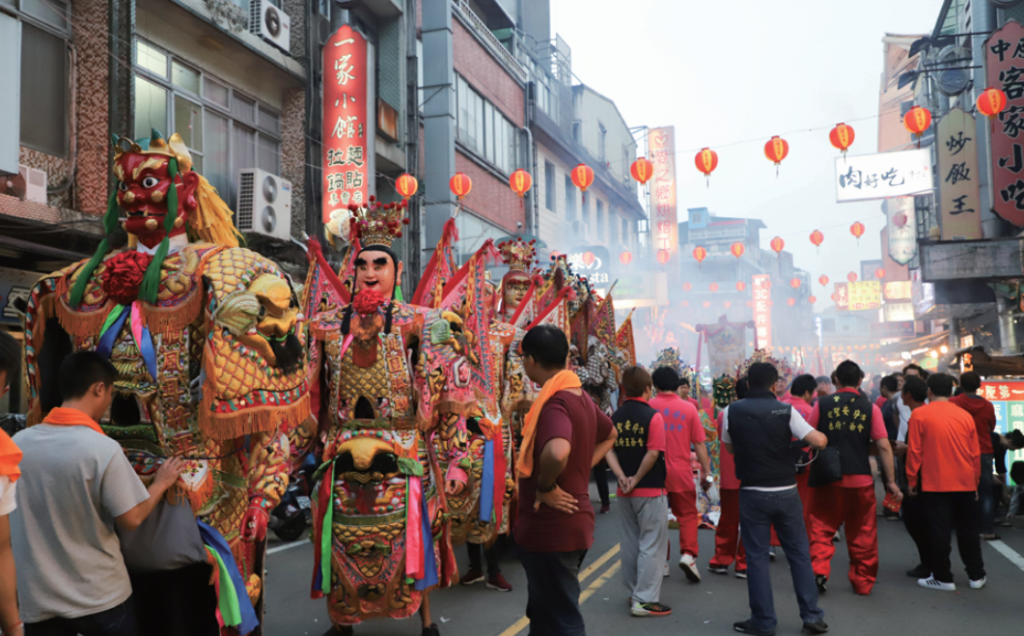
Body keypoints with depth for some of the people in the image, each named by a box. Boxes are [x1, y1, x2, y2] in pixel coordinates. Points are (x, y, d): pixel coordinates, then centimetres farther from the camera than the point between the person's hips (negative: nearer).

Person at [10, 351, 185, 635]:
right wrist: (161, 483, 4)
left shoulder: (18, 442, -4)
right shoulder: (103, 449, -19)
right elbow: (131, 519, -13)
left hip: (38, 600, 4)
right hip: (101, 598, -3)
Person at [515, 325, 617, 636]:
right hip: (574, 522, 9)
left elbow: (557, 452, -42)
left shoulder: (553, 404, -22)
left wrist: (545, 487, -24)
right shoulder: (582, 398, 7)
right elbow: (610, 435, 26)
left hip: (550, 529, -9)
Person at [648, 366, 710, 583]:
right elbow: (699, 444, -2)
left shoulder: (648, 407, -4)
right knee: (688, 514, 12)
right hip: (681, 473, 0)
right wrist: (706, 471, 6)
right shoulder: (688, 408, -3)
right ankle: (688, 554, -6)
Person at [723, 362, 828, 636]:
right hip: (786, 492, 1)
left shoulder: (732, 411, -4)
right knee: (799, 553, 13)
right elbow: (818, 441, -9)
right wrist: (822, 436, 13)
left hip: (753, 494, -1)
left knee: (756, 557, 6)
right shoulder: (785, 410, -6)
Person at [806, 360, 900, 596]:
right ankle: (863, 581, 20)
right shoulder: (870, 408, 0)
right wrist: (891, 481, 1)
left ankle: (819, 570, -7)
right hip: (861, 479, 1)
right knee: (862, 533, 13)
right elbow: (883, 446, -4)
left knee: (822, 528, 10)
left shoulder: (822, 405, 0)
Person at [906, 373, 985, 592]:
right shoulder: (965, 415, 4)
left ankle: (943, 578, 8)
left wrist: (912, 480, 0)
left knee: (938, 530, 3)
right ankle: (976, 576, 23)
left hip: (934, 483, -4)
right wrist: (975, 482, 18)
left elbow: (914, 451, -8)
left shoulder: (920, 414, -6)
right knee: (968, 529, 15)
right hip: (965, 483, 4)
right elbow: (976, 453, 8)